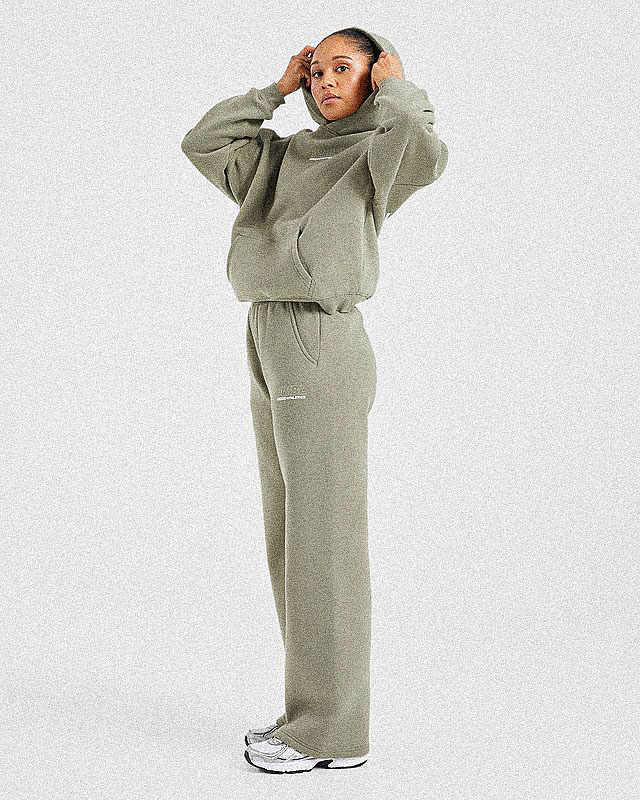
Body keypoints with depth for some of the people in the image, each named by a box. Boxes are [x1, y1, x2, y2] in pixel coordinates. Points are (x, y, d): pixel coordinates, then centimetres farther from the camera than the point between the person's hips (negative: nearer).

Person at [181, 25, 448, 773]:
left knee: (324, 541, -5)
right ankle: (315, 711, 20)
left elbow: (428, 152, -23)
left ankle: (334, 731, 4)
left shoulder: (381, 155, 1)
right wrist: (275, 89, 18)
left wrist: (394, 87, -4)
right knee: (292, 538, 10)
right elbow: (202, 144, 17)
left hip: (324, 352, -8)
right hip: (271, 348, 8)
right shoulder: (286, 156, 21)